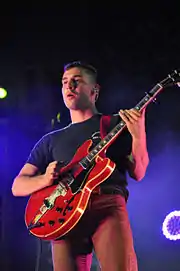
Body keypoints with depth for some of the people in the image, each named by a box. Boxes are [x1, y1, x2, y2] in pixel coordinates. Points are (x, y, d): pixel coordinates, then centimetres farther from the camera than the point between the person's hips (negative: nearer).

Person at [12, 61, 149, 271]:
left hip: (108, 204, -3)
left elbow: (138, 173, 9)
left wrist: (138, 135, -8)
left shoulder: (116, 123, 18)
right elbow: (17, 186, 19)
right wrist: (45, 179, -3)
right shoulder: (50, 140, 25)